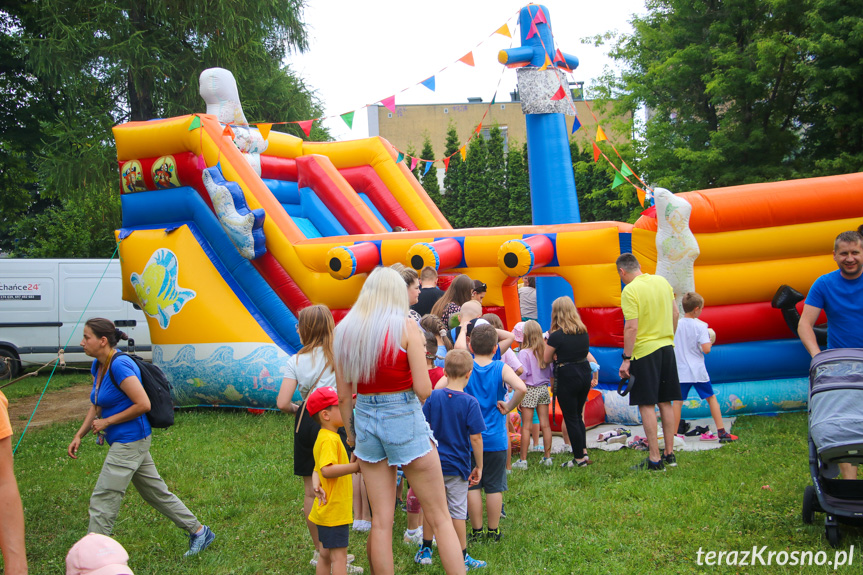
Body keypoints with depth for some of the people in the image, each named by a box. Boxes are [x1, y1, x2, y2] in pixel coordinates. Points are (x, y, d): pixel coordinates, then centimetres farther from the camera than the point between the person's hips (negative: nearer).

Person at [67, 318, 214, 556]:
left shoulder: (119, 366, -21)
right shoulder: (98, 366, 8)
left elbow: (143, 404, -23)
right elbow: (96, 405, 18)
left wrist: (107, 422, -17)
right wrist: (79, 435, 10)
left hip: (129, 442, -10)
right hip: (123, 442, 10)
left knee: (102, 502, -4)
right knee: (156, 493, 17)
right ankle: (199, 531, 28)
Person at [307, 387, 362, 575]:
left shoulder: (325, 437, 13)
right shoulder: (329, 439, -20)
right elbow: (327, 470, -32)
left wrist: (316, 483, -4)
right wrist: (355, 466, -27)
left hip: (327, 510, 10)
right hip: (335, 510, -10)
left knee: (326, 555, 17)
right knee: (339, 555, -4)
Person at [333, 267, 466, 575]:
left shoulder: (345, 330, 3)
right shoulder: (405, 326, -10)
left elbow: (343, 395, 5)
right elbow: (423, 389, -14)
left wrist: (350, 432, 16)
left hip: (366, 420, 5)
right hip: (404, 418, -4)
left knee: (381, 521, 12)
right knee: (440, 518, 4)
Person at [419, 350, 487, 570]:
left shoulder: (433, 397, -6)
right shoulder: (470, 402, -13)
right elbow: (475, 438, -14)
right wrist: (478, 467, -3)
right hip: (457, 465, -2)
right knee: (458, 512, 7)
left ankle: (425, 551, 26)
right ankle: (461, 558, 16)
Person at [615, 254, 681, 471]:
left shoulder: (630, 291, -15)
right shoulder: (662, 281, 7)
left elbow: (631, 327, -19)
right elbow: (675, 313, 14)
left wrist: (626, 359, -14)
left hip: (644, 351, -7)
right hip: (666, 348, 7)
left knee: (646, 405, -2)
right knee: (665, 402, 13)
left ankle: (655, 459, -2)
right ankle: (669, 454, 19)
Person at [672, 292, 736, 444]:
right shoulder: (700, 326, -10)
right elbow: (706, 349, -18)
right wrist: (710, 342, 2)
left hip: (680, 371, 2)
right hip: (698, 371, -2)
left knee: (678, 401, 4)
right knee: (711, 398, 12)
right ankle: (721, 432, 13)